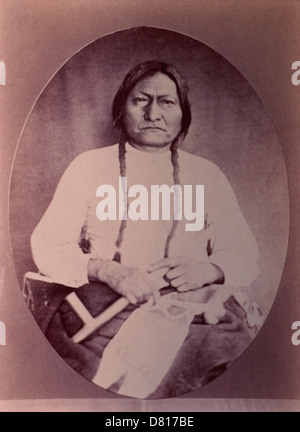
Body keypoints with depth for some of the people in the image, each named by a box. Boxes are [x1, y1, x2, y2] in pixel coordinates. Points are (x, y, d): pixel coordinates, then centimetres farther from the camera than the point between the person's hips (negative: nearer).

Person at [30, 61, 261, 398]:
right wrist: (107, 271, -15)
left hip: (190, 304, 3)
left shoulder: (207, 175, 16)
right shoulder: (89, 166, 12)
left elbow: (245, 256, 11)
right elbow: (46, 246, 4)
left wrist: (208, 270, -13)